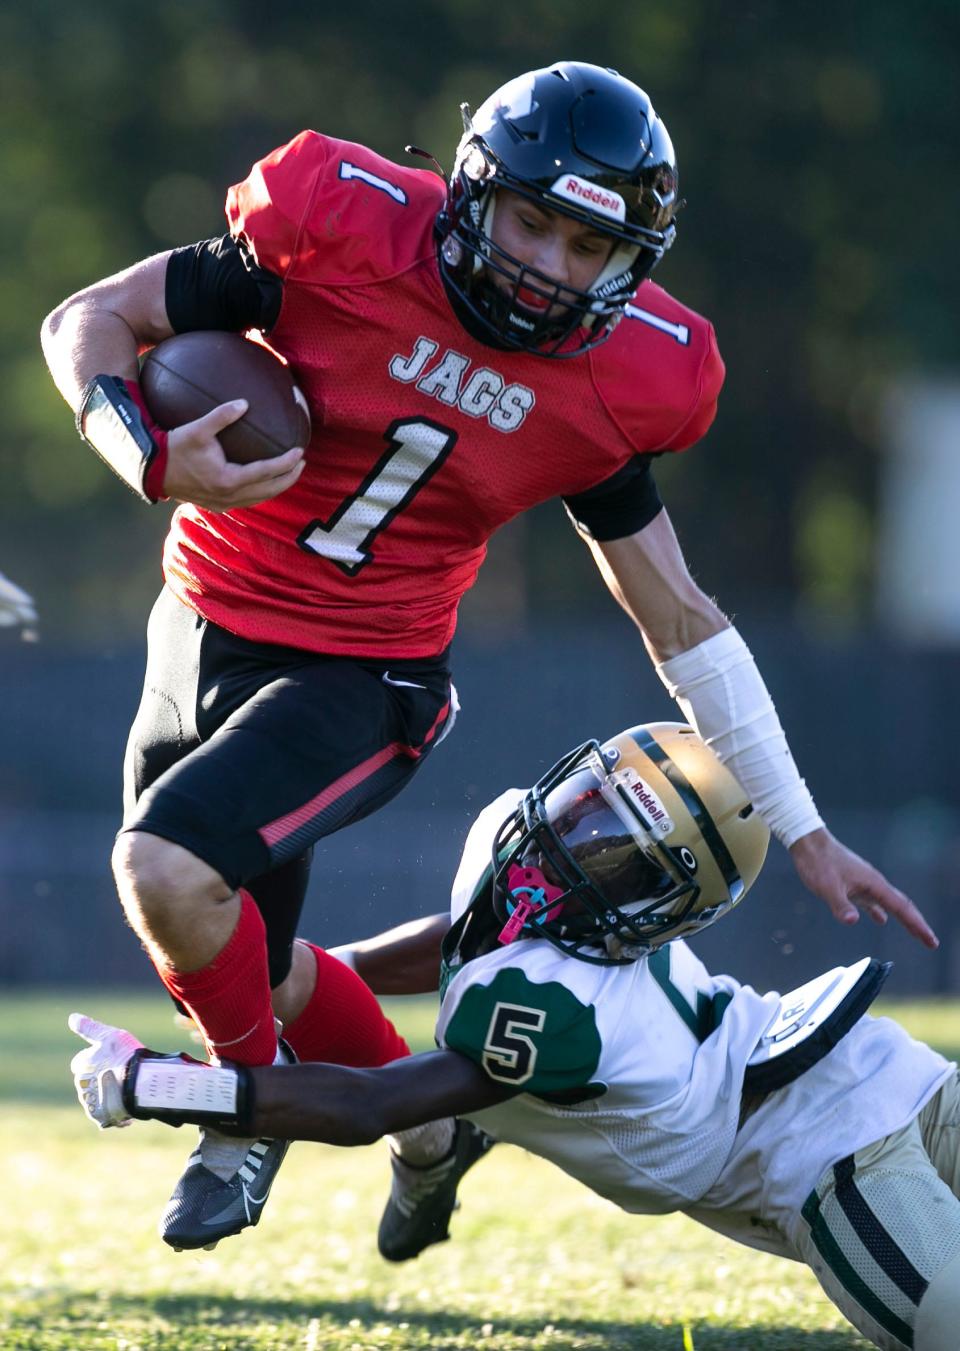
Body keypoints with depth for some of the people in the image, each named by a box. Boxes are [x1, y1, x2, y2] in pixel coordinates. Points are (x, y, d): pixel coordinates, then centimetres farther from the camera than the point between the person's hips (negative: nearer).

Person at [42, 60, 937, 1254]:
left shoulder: (612, 381, -11)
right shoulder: (348, 230, -16)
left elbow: (679, 622, 2)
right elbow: (89, 322, -8)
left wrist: (804, 836, 4)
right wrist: (158, 462, -28)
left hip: (359, 682, -2)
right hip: (205, 628, 2)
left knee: (169, 869, -27)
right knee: (233, 967, 14)